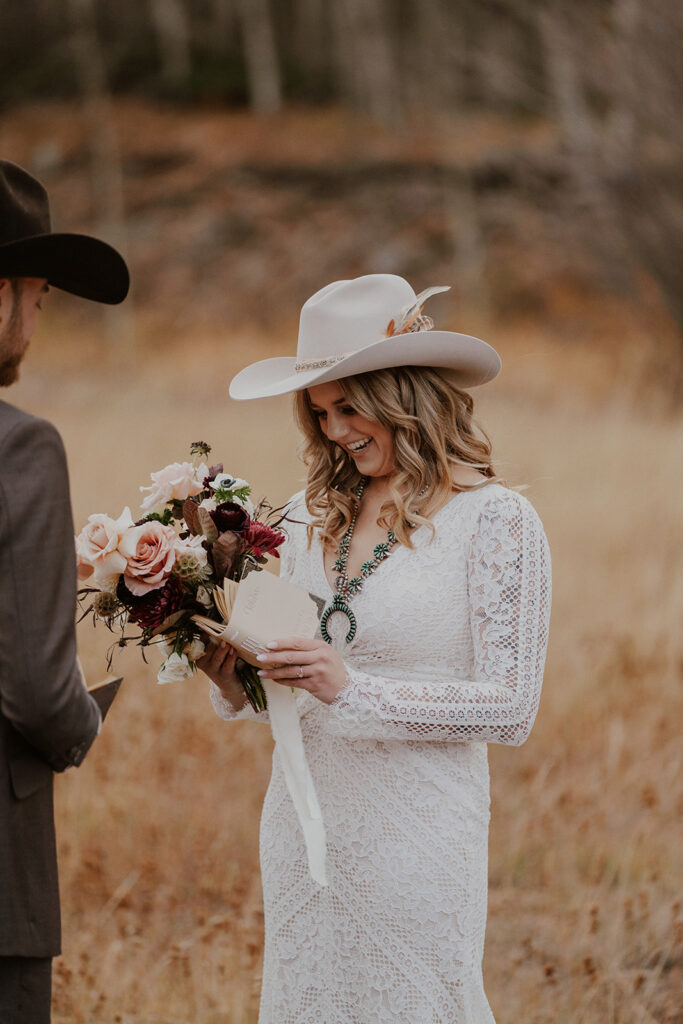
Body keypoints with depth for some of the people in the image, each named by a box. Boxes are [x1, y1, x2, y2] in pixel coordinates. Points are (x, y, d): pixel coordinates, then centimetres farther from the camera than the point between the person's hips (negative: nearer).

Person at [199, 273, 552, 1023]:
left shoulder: (496, 521, -8)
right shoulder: (314, 517, 9)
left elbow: (510, 710, -12)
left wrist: (352, 688, -20)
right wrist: (237, 683, -7)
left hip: (416, 829, -5)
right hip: (304, 821, 6)